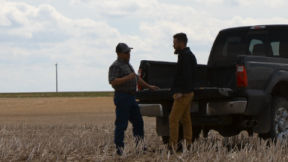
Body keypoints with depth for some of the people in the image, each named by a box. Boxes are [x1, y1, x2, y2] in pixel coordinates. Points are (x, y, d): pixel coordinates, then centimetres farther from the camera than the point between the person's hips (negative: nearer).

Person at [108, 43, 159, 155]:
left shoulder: (127, 65, 20)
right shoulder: (115, 66, -10)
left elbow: (137, 78, 31)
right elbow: (113, 82, -23)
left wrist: (149, 87, 34)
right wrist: (127, 78, -27)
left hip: (131, 97, 10)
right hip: (122, 97, -10)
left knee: (138, 122, 13)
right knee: (121, 124, -9)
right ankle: (119, 148, -7)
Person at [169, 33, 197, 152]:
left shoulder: (185, 55, -14)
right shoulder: (189, 55, 19)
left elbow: (185, 75, -22)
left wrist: (179, 91, -24)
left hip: (183, 93, -11)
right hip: (188, 92, 11)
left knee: (173, 119, -11)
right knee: (185, 119, 12)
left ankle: (173, 145, -13)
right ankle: (188, 143, 12)